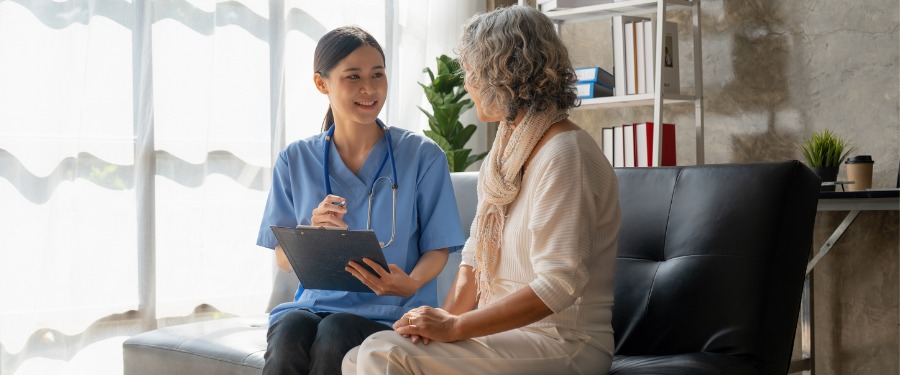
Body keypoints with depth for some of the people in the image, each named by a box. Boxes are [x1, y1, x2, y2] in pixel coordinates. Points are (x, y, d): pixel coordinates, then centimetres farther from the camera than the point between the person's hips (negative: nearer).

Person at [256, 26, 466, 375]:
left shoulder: (422, 156, 2)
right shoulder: (296, 160, 8)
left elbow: (437, 249, 3)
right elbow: (283, 259, 8)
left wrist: (411, 283, -19)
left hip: (391, 311, -1)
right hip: (316, 302, 2)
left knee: (335, 332, -33)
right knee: (289, 333, -32)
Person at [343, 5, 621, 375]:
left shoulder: (563, 154, -17)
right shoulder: (505, 152, 14)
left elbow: (560, 283, -24)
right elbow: (475, 252, 14)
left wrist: (455, 327, -21)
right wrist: (447, 315, -5)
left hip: (561, 342, -8)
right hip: (502, 329, 9)